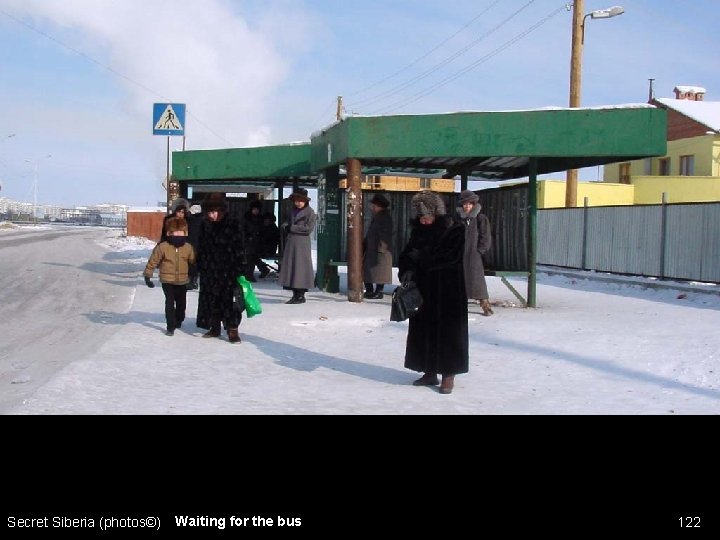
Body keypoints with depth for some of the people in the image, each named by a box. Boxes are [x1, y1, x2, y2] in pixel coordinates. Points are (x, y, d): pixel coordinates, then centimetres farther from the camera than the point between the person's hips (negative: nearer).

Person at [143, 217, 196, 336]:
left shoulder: (188, 247, -3)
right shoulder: (162, 247, -11)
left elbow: (193, 261, 9)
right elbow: (153, 261, -5)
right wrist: (147, 275, -3)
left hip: (182, 281, 3)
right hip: (167, 280, -3)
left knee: (181, 303, 14)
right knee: (170, 303, -8)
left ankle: (178, 321, 39)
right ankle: (170, 326, -1)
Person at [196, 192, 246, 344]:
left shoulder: (233, 224, -9)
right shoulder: (205, 225, 5)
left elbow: (240, 249, -8)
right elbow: (201, 248, 13)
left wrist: (240, 269, -12)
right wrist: (200, 267, 10)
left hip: (229, 270, -5)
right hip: (210, 270, 5)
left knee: (230, 299, -4)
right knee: (211, 299, 10)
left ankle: (232, 330, 3)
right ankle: (214, 327, 22)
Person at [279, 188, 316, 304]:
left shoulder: (310, 212, -3)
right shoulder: (293, 212, 18)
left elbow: (309, 228, -13)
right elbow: (284, 225, 16)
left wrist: (292, 228, -8)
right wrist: (286, 227, -8)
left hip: (302, 244, -7)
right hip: (290, 243, 7)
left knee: (301, 267, -7)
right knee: (290, 267, 5)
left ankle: (301, 295, -2)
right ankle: (295, 295, 9)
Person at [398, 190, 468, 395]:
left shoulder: (455, 231, -10)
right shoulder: (419, 230, 6)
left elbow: (451, 257, -20)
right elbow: (407, 253, 5)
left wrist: (421, 259, -17)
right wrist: (406, 270, -16)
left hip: (448, 291, -6)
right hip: (424, 290, 6)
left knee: (447, 330, 0)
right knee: (424, 330, 7)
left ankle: (449, 374, 9)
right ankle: (430, 372, 17)